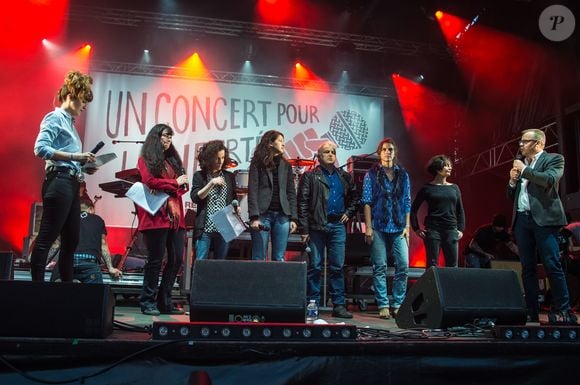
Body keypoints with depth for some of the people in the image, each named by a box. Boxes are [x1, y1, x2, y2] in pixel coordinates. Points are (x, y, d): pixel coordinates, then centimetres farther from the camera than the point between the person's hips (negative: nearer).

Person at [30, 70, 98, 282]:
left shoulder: (69, 121, 22)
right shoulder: (56, 117, -2)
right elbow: (40, 148, -17)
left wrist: (83, 166, 4)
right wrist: (74, 156, -18)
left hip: (71, 185, 10)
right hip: (59, 183, -10)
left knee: (71, 240, 11)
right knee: (46, 238, -8)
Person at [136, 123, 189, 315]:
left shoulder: (173, 160, 23)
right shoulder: (145, 160, 4)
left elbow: (183, 186, 17)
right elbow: (150, 181, -11)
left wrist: (180, 186, -5)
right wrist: (174, 183, -4)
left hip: (175, 216, 6)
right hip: (157, 216, -6)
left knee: (177, 259, 2)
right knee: (155, 259, -4)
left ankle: (165, 301, 11)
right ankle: (148, 302, 5)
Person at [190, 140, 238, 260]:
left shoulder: (229, 176, 11)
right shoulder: (199, 176, 3)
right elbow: (195, 197, -6)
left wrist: (236, 207, -3)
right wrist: (211, 183, -14)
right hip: (205, 227, -3)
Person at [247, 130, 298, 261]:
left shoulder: (286, 165, 15)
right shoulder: (257, 163, 3)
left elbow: (291, 193, 13)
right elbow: (252, 191, -4)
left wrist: (293, 218, 4)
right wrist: (254, 217, -13)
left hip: (282, 215, 4)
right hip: (262, 214, -4)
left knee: (280, 259, 4)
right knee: (259, 258, -1)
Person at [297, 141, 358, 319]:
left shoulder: (345, 177, 15)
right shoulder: (310, 176, 3)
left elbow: (354, 196, 26)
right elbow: (302, 203, -3)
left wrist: (348, 212, 8)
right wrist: (304, 229, -10)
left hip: (338, 226, 3)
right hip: (317, 226, -3)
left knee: (338, 267, 4)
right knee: (314, 267, 0)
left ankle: (339, 305, 9)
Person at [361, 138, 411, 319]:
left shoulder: (403, 175, 13)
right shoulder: (372, 174, 5)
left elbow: (407, 202, 12)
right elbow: (367, 201, 1)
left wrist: (407, 226, 4)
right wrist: (368, 227, -7)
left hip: (398, 228, 3)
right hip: (378, 227, -2)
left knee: (403, 266, -4)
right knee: (380, 267, -2)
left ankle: (398, 305, 5)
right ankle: (383, 306, 4)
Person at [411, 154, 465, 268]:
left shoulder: (454, 188, 12)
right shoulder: (427, 188, 2)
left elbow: (460, 211, 16)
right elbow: (413, 209, 5)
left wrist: (461, 229, 7)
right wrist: (416, 229, -1)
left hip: (451, 231, 3)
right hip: (433, 230, -3)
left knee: (452, 265, 4)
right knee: (432, 265, -2)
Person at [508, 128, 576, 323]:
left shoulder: (554, 159, 5)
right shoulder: (520, 165, 21)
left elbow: (549, 180, -15)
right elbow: (512, 196, 23)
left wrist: (525, 170, -5)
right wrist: (513, 181, 4)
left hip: (543, 218, -6)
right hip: (522, 220, 6)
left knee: (552, 265, -10)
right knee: (527, 269, 5)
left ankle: (563, 311, -5)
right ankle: (532, 313, 8)